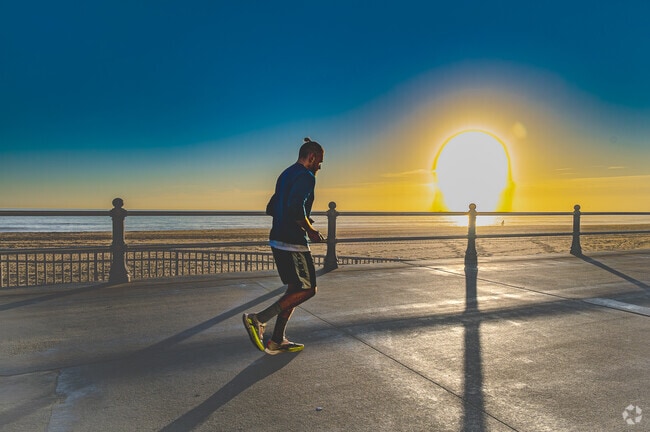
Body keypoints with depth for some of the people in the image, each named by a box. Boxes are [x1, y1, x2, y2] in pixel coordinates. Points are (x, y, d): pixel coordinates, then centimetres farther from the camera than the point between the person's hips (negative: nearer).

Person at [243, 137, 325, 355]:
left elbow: (271, 208, 21)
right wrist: (310, 231, -11)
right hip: (293, 242, -10)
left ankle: (277, 341, 17)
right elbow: (296, 208, -26)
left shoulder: (286, 175, 18)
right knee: (308, 289, -2)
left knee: (296, 289, 15)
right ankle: (258, 319, -9)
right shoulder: (306, 177, -11)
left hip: (277, 239, 10)